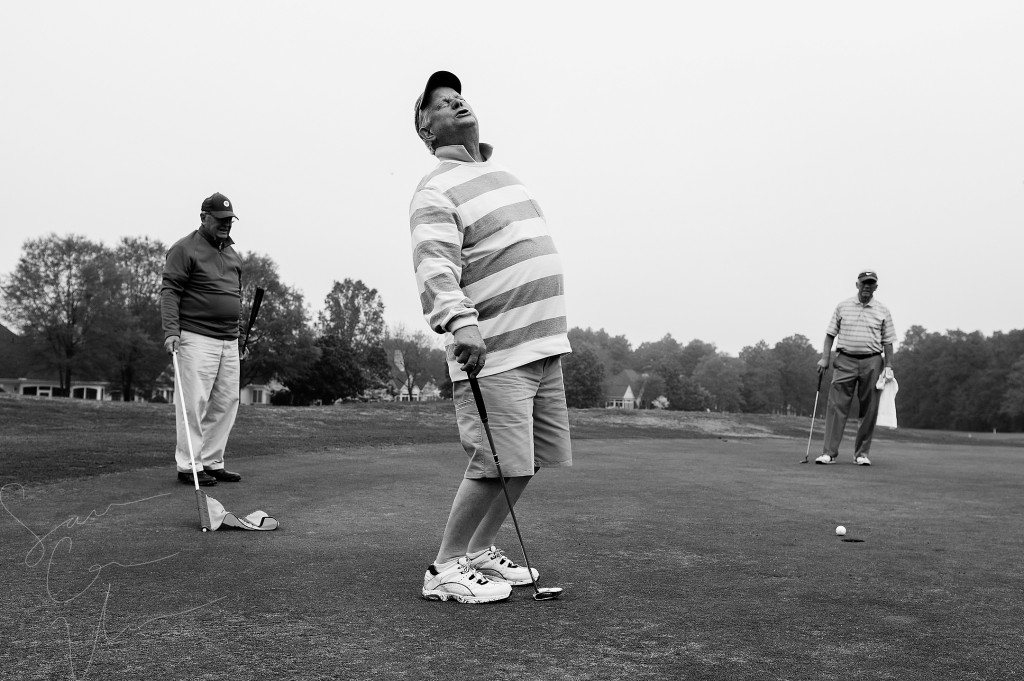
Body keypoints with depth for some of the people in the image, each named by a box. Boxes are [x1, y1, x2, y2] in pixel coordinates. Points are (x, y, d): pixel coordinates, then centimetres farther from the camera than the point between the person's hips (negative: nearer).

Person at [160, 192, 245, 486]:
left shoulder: (233, 254, 20)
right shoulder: (185, 249, -3)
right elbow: (170, 291, -9)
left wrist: (241, 335, 20)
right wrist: (171, 330, -20)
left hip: (229, 341, 8)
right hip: (197, 339, -7)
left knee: (226, 402, 7)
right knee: (194, 403, -8)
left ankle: (212, 462, 16)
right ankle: (188, 466, -1)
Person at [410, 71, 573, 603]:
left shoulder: (500, 175, 19)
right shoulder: (436, 191, -8)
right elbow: (434, 266, -24)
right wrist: (458, 320, -42)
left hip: (543, 347, 8)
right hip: (492, 353, -8)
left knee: (526, 461, 12)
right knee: (498, 464, -10)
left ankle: (481, 551, 29)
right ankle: (446, 569, 8)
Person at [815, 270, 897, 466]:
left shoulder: (883, 311, 7)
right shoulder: (842, 307, 7)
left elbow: (888, 341, 7)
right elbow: (831, 334, 9)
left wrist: (888, 366, -1)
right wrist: (824, 358, -1)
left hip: (872, 362, 1)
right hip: (845, 360, -1)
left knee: (869, 410, 2)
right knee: (837, 406, -6)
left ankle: (862, 453, 11)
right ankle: (829, 453, -6)